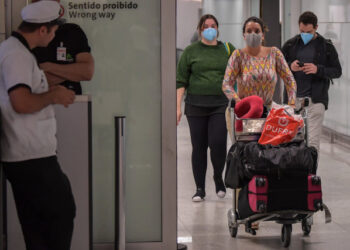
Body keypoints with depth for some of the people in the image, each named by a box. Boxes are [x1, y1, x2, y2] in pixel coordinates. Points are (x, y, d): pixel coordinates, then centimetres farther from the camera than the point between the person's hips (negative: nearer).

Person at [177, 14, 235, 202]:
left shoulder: (228, 49, 11)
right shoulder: (191, 51, 7)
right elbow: (181, 81, 4)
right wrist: (178, 106, -3)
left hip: (221, 104, 0)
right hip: (196, 105, 0)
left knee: (218, 142, -12)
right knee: (199, 146, 2)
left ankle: (218, 178, 14)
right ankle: (200, 188, 11)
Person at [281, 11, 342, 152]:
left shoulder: (326, 46, 2)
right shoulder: (290, 45, 9)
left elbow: (337, 71, 2)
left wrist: (318, 69, -16)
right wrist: (290, 66, -11)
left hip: (315, 100, -3)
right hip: (293, 98, 3)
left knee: (312, 141, -8)